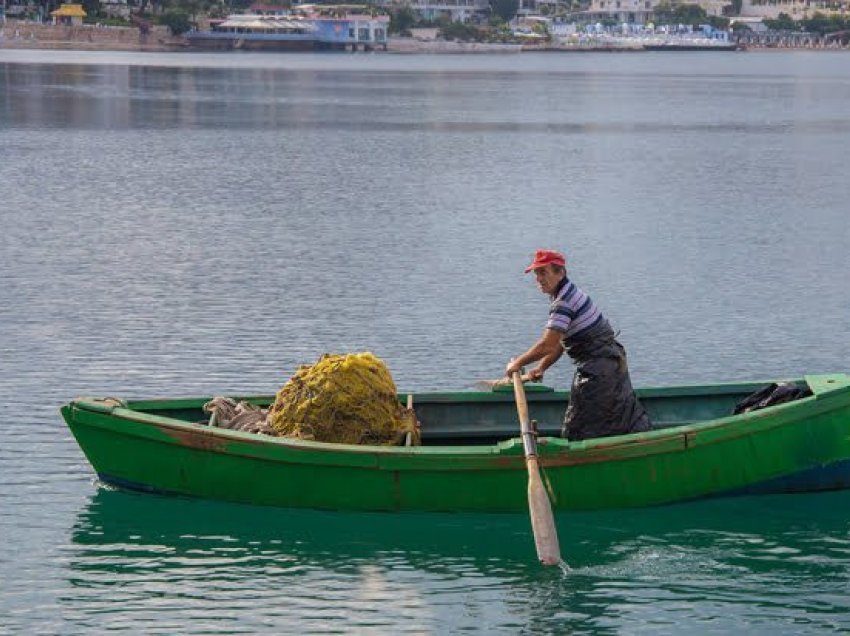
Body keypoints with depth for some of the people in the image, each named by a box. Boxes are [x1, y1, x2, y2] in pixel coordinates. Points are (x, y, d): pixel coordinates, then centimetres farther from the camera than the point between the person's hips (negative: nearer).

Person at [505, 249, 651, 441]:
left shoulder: (564, 302, -21)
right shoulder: (569, 294, 12)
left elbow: (547, 346, -25)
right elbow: (559, 343, 16)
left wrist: (517, 363, -12)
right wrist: (541, 368, 9)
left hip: (598, 369, -10)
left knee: (578, 430, -5)